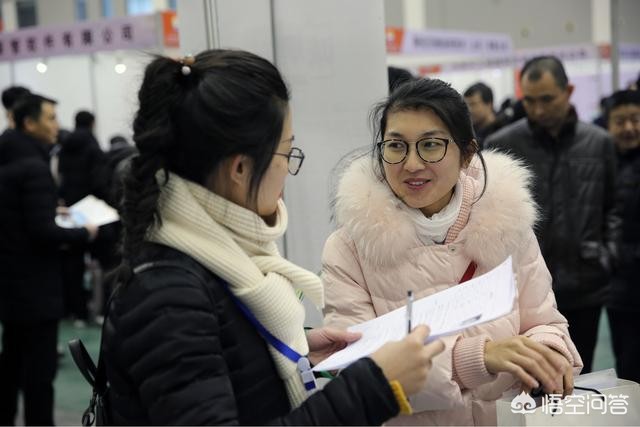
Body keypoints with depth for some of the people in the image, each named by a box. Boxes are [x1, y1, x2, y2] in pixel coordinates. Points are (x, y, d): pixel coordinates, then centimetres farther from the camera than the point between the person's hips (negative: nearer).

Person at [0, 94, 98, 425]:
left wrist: (51, 213, 17)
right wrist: (84, 233, -10)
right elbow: (43, 232, -23)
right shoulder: (34, 167, -18)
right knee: (39, 372, -3)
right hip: (35, 287, -9)